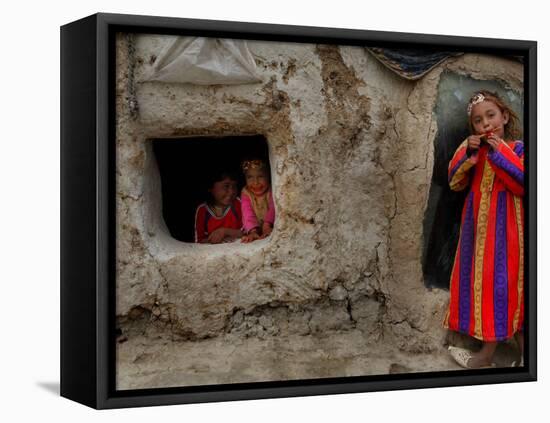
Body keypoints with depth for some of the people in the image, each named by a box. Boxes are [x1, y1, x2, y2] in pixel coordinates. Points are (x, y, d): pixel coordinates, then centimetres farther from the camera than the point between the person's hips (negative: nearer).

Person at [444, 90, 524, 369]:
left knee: (500, 284, -3)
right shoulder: (472, 149, 9)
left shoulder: (518, 149, -8)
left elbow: (523, 184, -20)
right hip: (479, 228, 7)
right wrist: (468, 155, -11)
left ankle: (486, 356, 4)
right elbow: (455, 182, 3)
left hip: (505, 229, -7)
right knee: (482, 281, 10)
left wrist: (500, 154, -22)